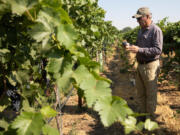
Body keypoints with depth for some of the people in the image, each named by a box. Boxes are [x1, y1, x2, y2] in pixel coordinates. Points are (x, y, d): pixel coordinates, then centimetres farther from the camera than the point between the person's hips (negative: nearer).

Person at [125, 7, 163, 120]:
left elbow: (158, 50, -21)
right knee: (140, 93, 16)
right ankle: (142, 114, 30)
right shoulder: (141, 30, 13)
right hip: (140, 65, 8)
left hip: (150, 66, -8)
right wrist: (130, 47, 1)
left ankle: (150, 118, 17)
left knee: (151, 94, 4)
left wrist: (139, 50, -28)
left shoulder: (156, 30, -14)